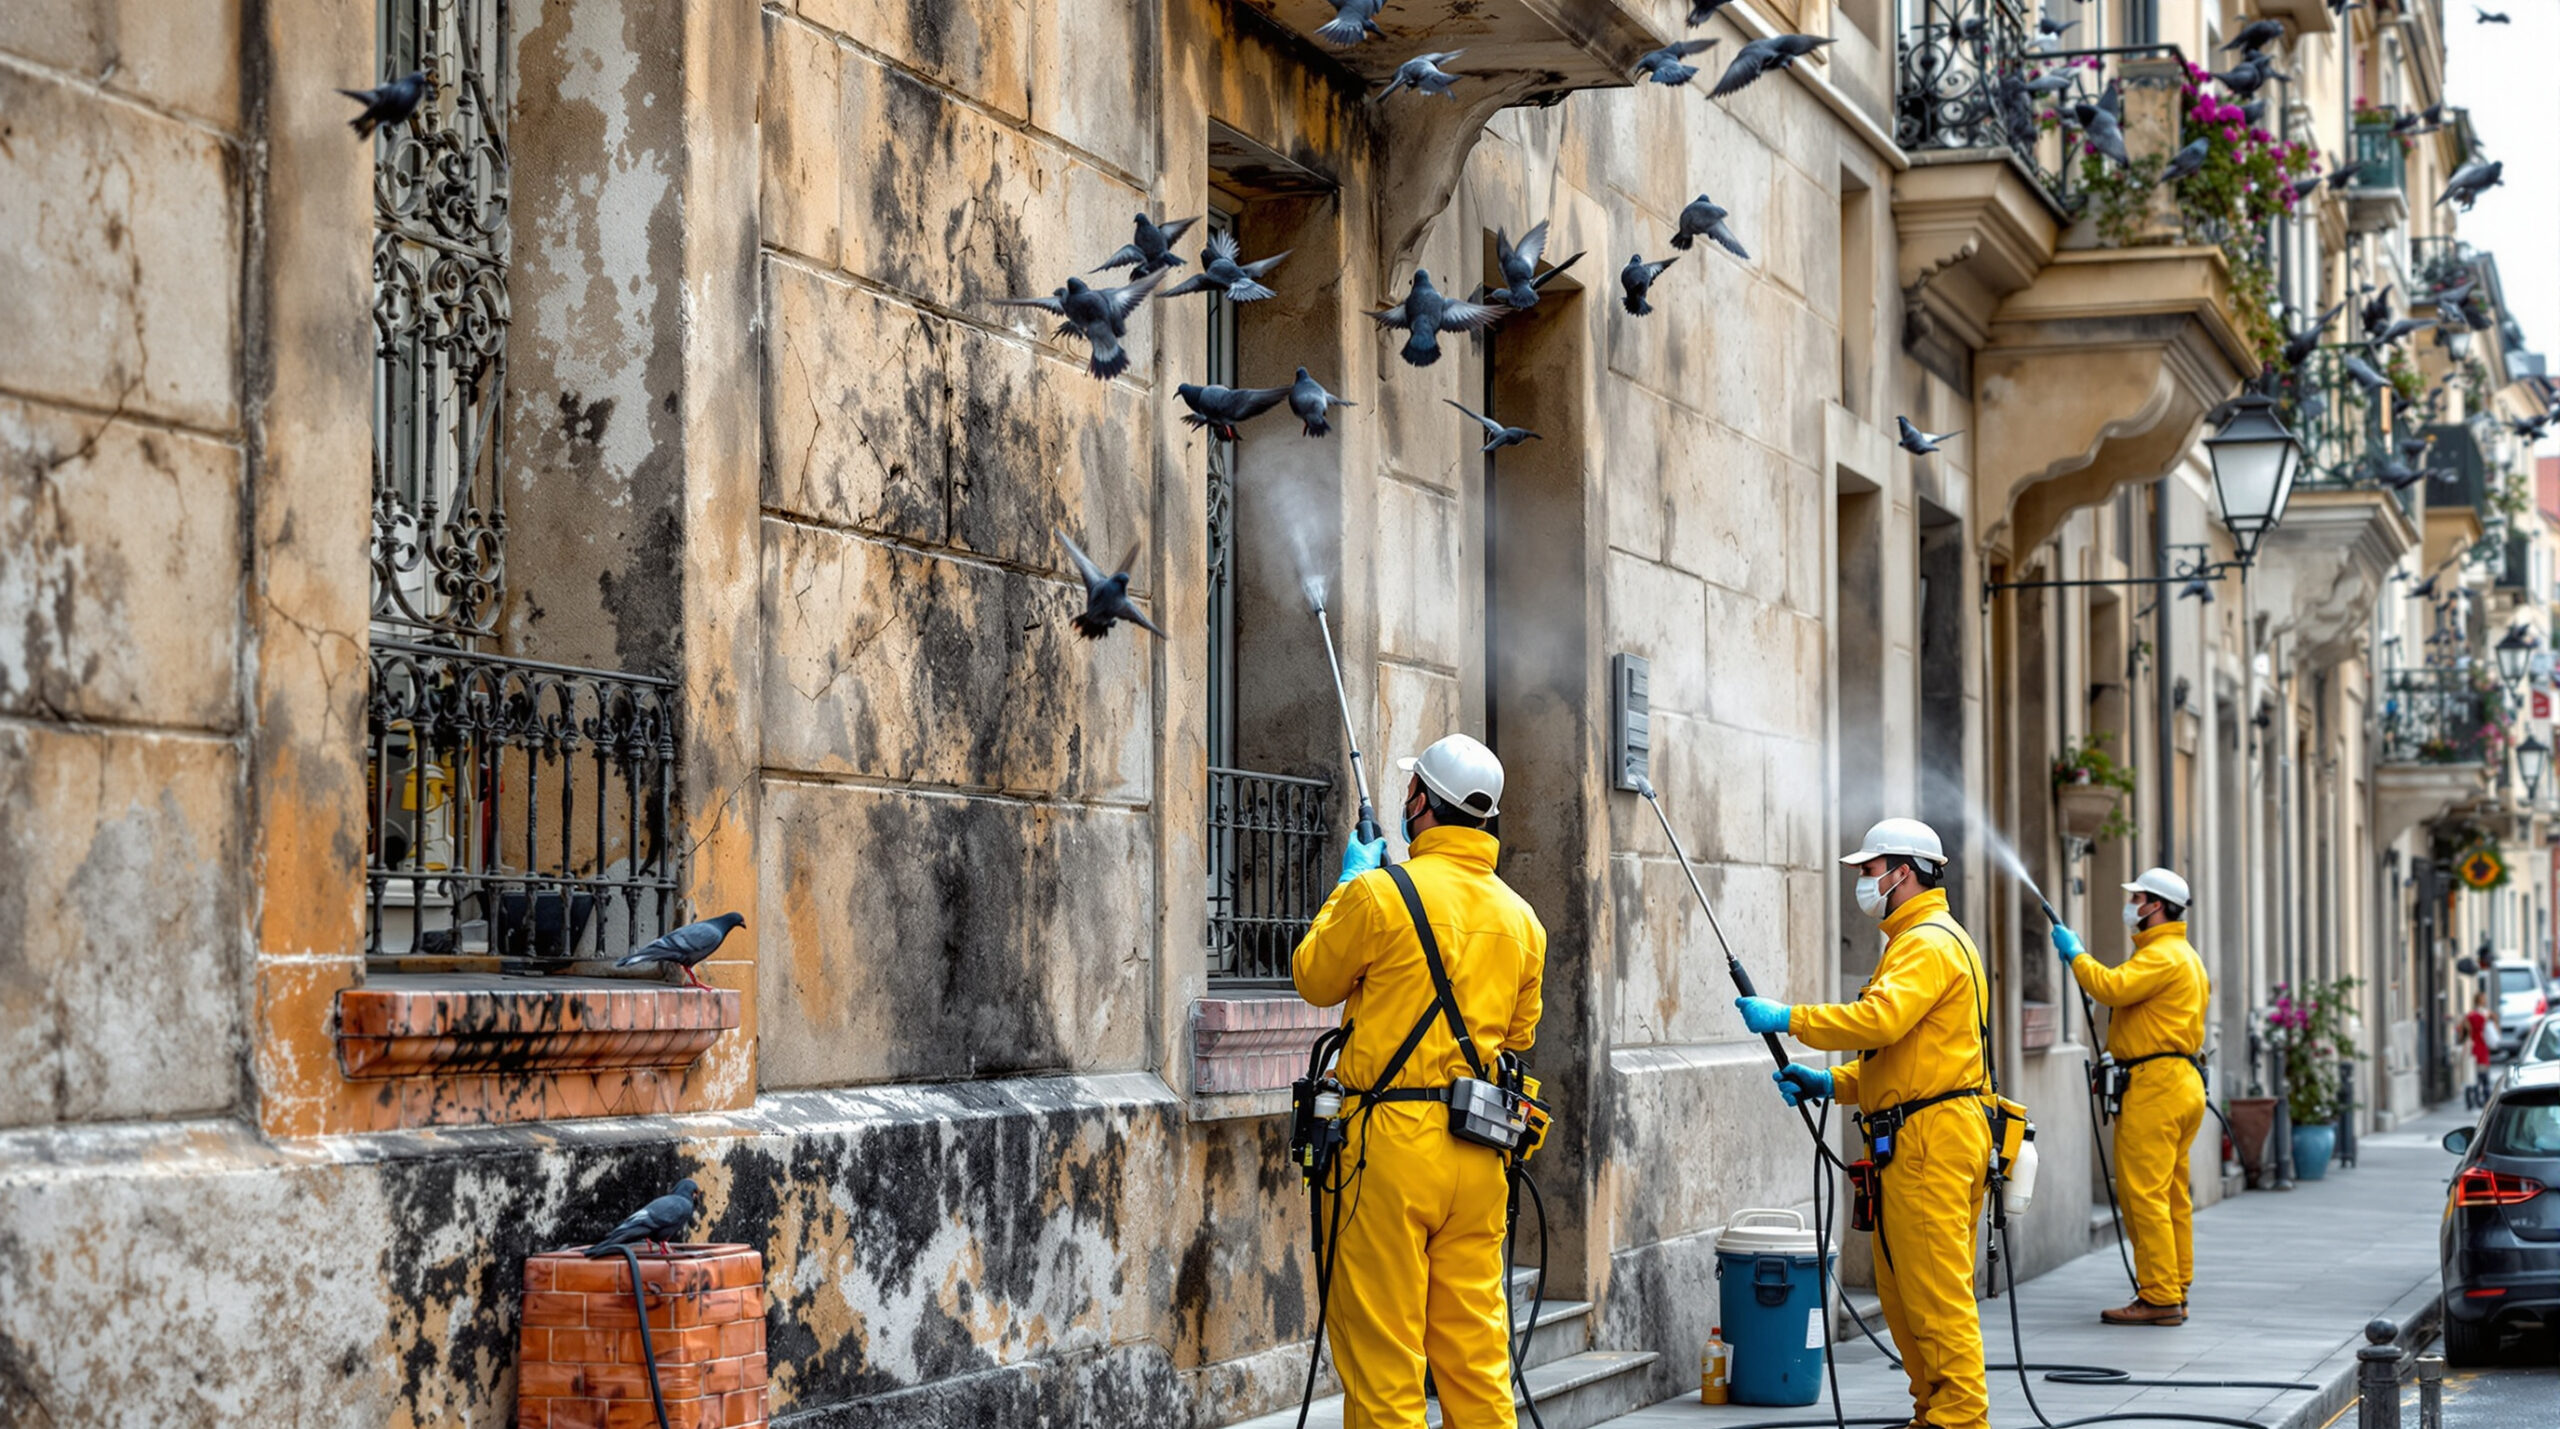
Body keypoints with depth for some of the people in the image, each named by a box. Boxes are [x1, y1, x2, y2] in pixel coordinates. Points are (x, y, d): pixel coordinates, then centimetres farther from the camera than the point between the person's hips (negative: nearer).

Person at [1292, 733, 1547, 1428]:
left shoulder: (1382, 893, -9)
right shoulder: (1520, 916, 10)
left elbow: (1314, 979, 6)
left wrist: (1349, 884, 19)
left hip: (1391, 1141, -6)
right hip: (1479, 1151, 6)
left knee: (1381, 1351, -2)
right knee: (1475, 1346, 9)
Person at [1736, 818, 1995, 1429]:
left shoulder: (1928, 943, -11)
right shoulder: (1917, 939, 24)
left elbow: (1880, 1019, -27)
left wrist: (1787, 1018, -20)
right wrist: (1832, 1083, 13)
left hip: (1931, 1136, -11)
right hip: (1915, 1139, 11)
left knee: (1935, 1290, -9)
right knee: (1902, 1287, 13)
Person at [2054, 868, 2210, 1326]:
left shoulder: (2163, 955, -11)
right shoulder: (2184, 955, 23)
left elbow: (2112, 987, -24)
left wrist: (2075, 954, -12)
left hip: (2155, 1085, -11)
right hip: (2183, 1083, 11)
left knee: (2143, 1193, -10)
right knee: (2172, 1196, 12)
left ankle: (2159, 1298, -11)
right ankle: (2174, 1293, 15)